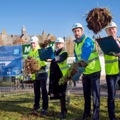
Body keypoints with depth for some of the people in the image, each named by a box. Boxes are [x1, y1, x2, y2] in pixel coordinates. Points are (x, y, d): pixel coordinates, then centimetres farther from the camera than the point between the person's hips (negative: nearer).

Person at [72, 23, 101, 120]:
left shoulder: (88, 41, -19)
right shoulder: (76, 44, 7)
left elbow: (84, 57, -31)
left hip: (94, 71, -8)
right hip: (85, 72, 8)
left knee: (95, 93, -5)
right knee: (86, 93, 15)